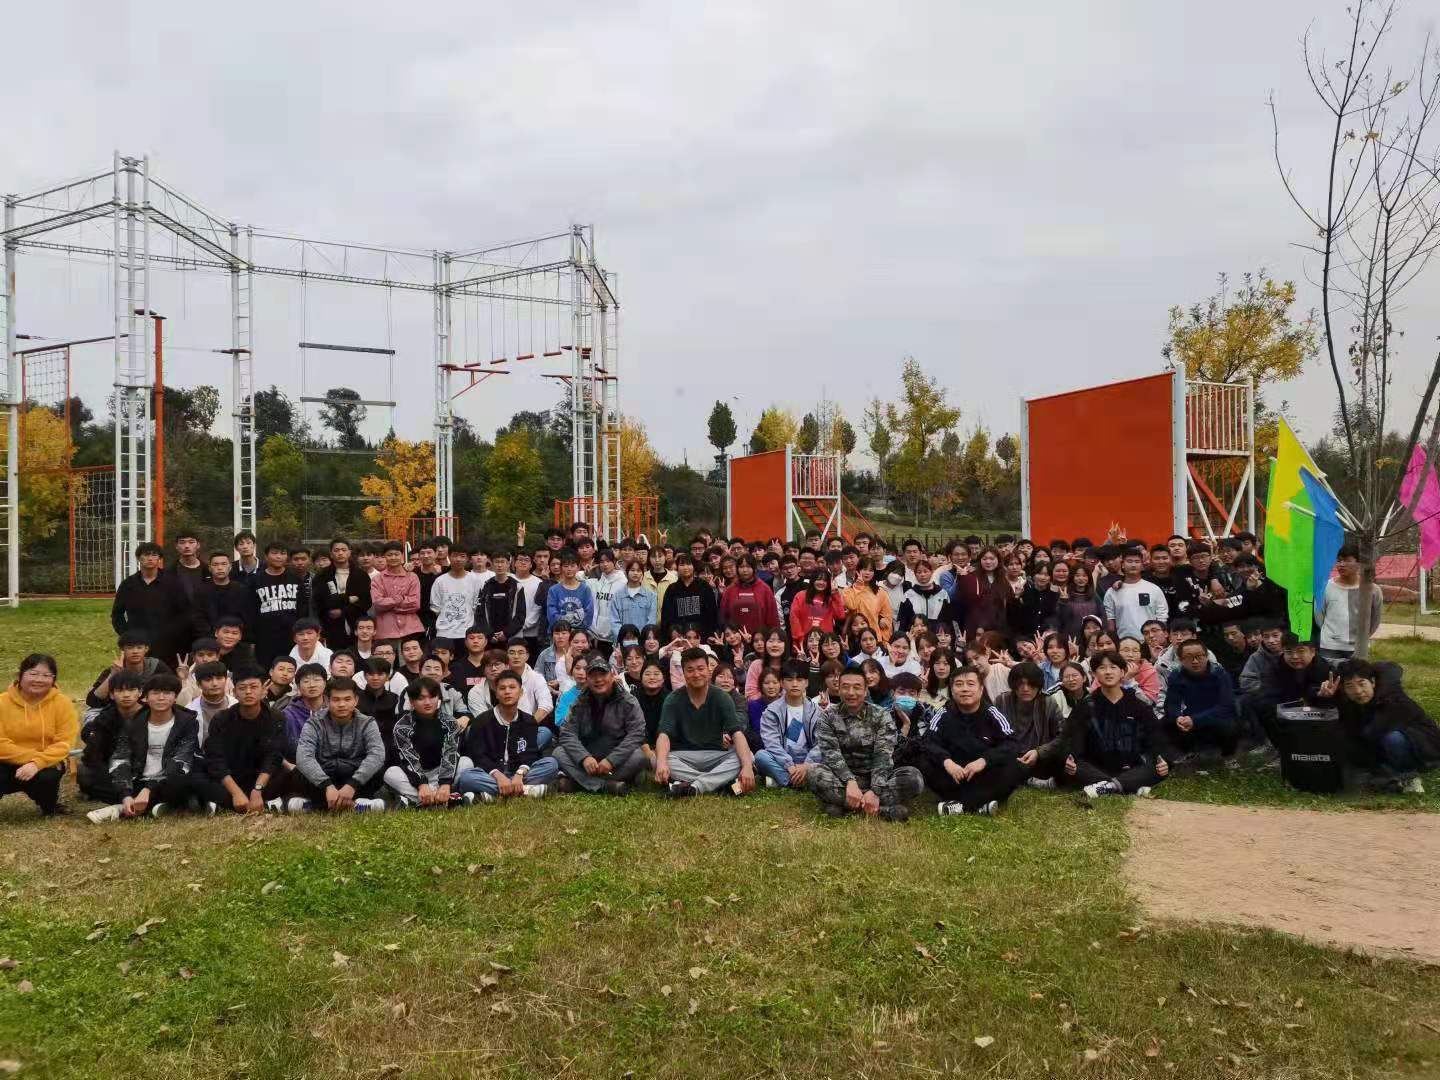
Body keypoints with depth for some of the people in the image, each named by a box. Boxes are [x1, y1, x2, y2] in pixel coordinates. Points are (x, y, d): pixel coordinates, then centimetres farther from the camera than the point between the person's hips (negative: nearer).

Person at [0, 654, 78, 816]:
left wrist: (37, 763, -27)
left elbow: (64, 744, -12)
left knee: (47, 777, -31)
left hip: (46, 762, 1)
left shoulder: (62, 703, -8)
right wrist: (31, 756, -21)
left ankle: (49, 807, 4)